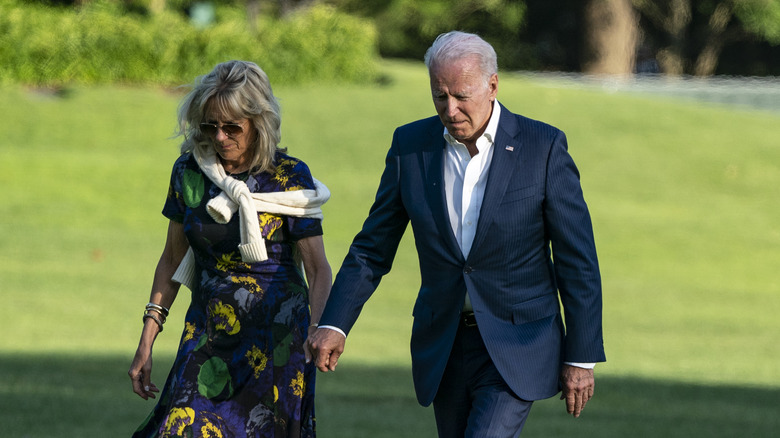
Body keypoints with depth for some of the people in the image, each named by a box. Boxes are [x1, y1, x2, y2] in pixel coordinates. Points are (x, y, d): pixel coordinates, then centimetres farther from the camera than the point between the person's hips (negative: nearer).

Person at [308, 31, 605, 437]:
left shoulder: (542, 148, -10)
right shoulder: (411, 145, -1)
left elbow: (578, 262, -6)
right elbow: (372, 248, 4)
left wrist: (582, 357, -7)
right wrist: (334, 325, -9)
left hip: (516, 344, -4)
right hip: (444, 345, 4)